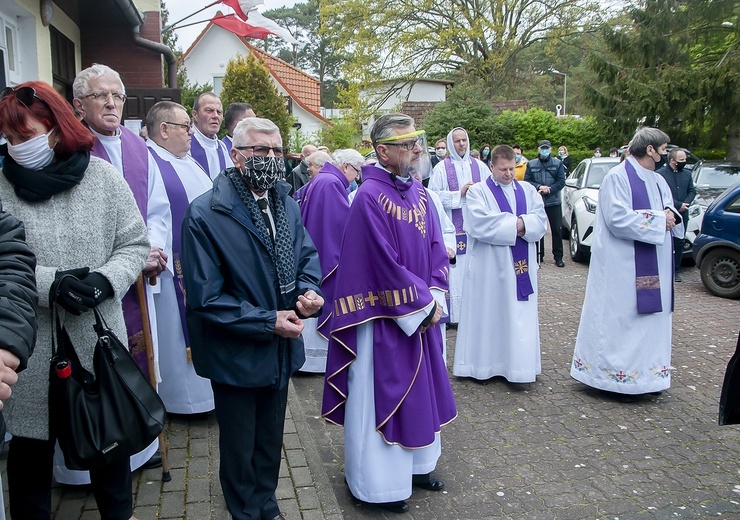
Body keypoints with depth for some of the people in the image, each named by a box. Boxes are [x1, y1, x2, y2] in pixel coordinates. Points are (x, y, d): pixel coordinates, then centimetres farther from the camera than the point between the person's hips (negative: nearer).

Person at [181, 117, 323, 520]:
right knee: (239, 449, 17)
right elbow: (205, 297, -21)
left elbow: (307, 255, 9)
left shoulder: (286, 204, 0)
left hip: (281, 350, 6)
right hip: (235, 354, -6)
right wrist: (266, 321, -22)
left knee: (271, 441, 25)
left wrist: (307, 291, -13)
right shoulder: (205, 214, -20)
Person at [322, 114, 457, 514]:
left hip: (421, 314, 8)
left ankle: (416, 466, 39)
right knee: (381, 392, 6)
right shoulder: (369, 197, -19)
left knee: (418, 387, 19)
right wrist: (422, 307, -14)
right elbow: (386, 265, -21)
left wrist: (435, 298, -4)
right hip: (384, 318, -8)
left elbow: (435, 247, 8)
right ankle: (379, 484, 24)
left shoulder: (417, 192, 6)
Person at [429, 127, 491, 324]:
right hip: (453, 228, -3)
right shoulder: (441, 168, 1)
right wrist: (460, 193, -13)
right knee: (455, 271, -3)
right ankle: (453, 314, 5)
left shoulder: (480, 166, 11)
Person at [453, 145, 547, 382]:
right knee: (489, 314, 2)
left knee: (520, 317, 6)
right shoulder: (478, 192, 1)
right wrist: (515, 225, -12)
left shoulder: (528, 190, 14)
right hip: (490, 269, -4)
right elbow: (479, 223, -16)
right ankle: (484, 363, 12)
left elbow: (540, 220, 1)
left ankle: (518, 363, 14)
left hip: (521, 267, 4)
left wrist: (522, 224, -18)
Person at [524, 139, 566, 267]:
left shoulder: (558, 163, 4)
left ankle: (558, 257, 11)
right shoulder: (531, 164, 6)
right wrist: (539, 187, -15)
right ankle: (539, 255, 17)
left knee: (557, 230, 2)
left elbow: (561, 182, -1)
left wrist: (548, 190, -14)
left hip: (554, 202, 0)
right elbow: (526, 181, 1)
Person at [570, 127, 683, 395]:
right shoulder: (617, 177, -10)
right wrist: (659, 219, -14)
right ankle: (612, 372, 8)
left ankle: (645, 369, 20)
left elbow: (671, 212, 18)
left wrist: (671, 216, -6)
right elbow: (618, 219, -20)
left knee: (651, 318, 10)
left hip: (655, 266, 8)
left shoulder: (658, 181, 16)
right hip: (623, 266, -8)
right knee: (619, 318, -3)